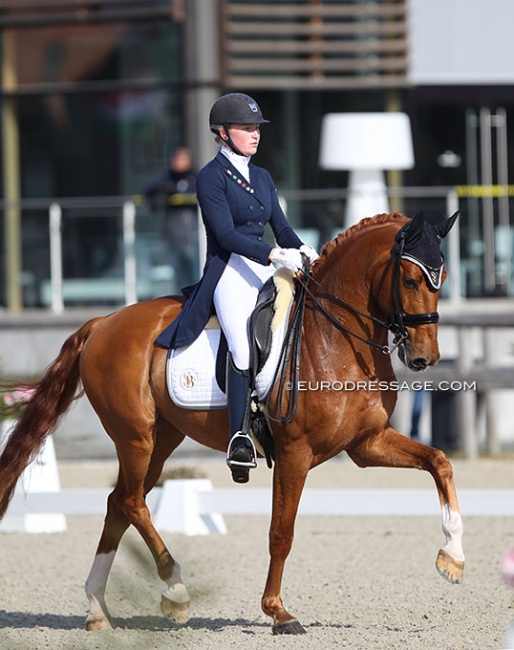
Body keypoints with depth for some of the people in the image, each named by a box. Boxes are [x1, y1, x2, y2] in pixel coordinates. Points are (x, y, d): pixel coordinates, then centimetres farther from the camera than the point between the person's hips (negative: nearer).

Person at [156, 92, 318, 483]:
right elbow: (227, 234, -13)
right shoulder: (212, 177, -3)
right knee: (244, 347, -27)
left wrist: (301, 250, -8)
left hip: (265, 269, 8)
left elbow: (281, 227, 15)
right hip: (230, 271, -8)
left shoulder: (262, 178, 19)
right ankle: (240, 439, -34)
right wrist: (275, 255, -24)